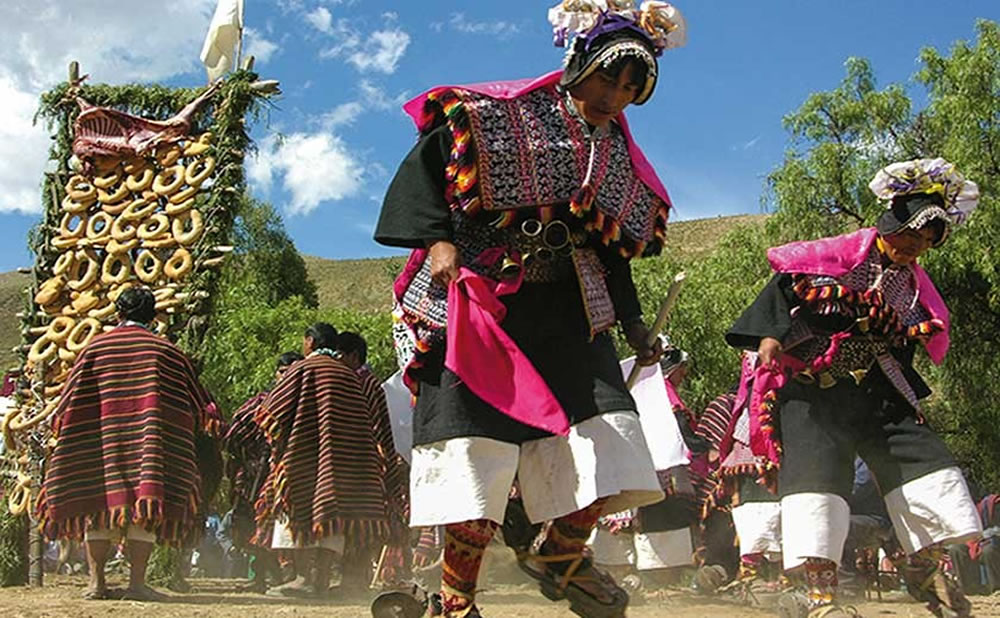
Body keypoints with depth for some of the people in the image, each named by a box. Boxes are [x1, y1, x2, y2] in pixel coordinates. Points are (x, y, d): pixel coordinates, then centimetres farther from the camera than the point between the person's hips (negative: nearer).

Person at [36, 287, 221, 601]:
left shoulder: (94, 349, 6)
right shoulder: (166, 351, 4)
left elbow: (70, 399, 9)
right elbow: (197, 400, 10)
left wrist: (56, 424, 25)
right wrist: (211, 420, 26)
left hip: (98, 443, 1)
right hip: (149, 442, -1)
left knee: (96, 504, 8)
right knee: (145, 508, 0)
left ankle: (96, 581, 8)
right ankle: (137, 582, -4)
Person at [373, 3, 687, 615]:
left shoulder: (622, 161, 15)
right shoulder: (499, 115, -2)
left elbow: (612, 254, 22)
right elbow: (424, 163, -4)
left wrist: (634, 324, 15)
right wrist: (437, 239, -18)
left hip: (569, 312, 5)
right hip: (482, 305, -5)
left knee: (603, 437, -7)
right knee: (478, 440, -9)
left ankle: (561, 559, 17)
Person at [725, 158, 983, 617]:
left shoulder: (915, 286, 16)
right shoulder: (848, 252, -3)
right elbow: (784, 281, -8)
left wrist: (907, 397, 14)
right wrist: (771, 332, -21)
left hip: (875, 391, 7)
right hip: (812, 386, -6)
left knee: (922, 455, -2)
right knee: (816, 471, -18)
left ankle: (925, 566, 13)